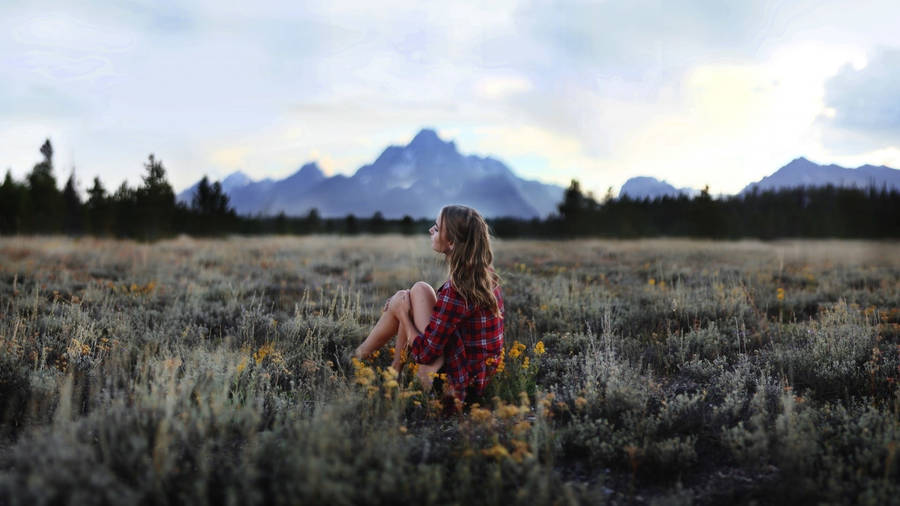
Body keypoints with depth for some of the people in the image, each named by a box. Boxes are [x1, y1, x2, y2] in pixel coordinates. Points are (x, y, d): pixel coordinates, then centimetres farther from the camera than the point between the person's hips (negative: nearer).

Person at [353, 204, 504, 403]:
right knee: (419, 289, 9)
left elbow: (425, 353, -19)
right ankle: (395, 370, 18)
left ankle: (358, 356, 23)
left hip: (456, 385, -8)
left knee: (402, 299, -1)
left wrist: (403, 314, -3)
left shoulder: (456, 291, -26)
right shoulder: (486, 275, -1)